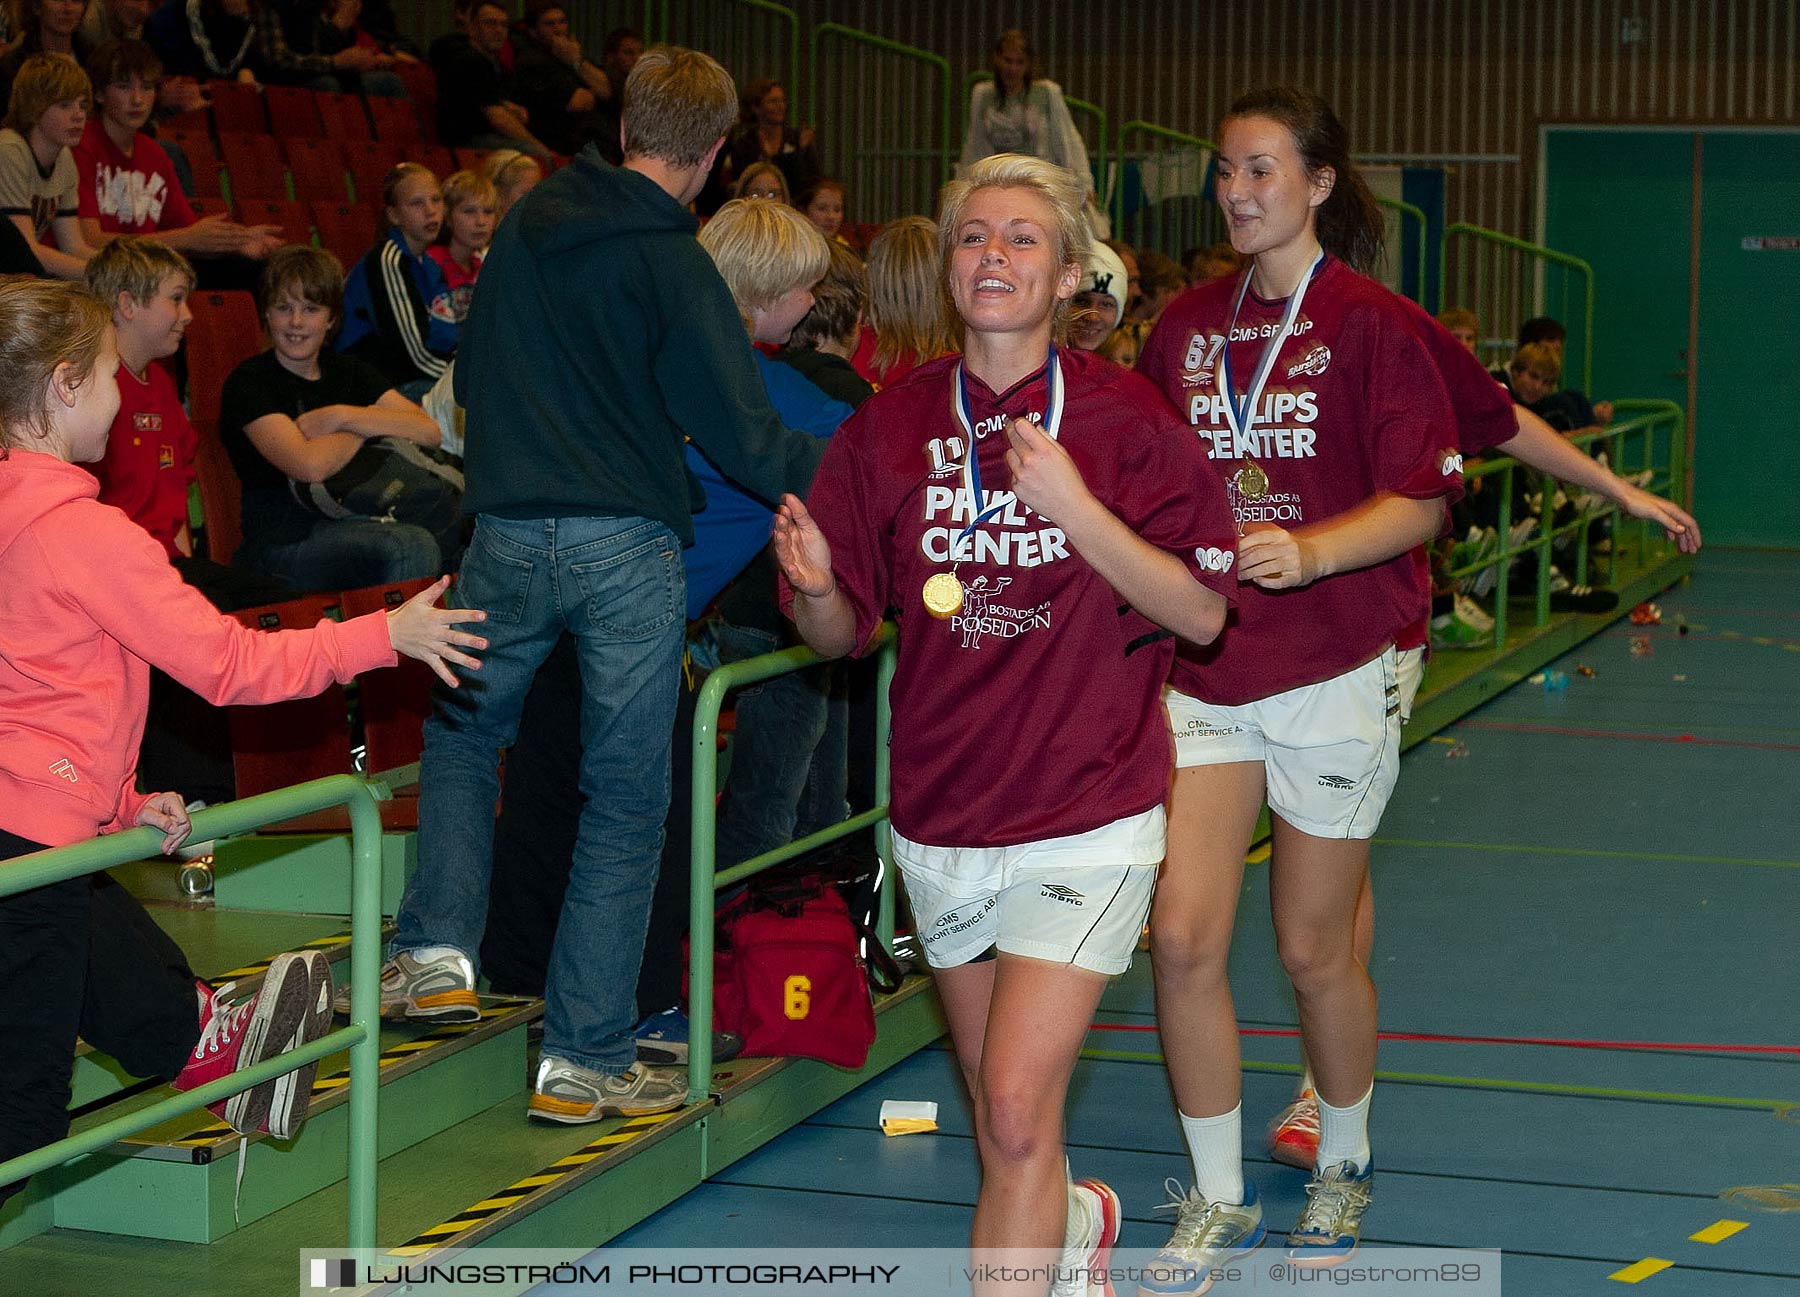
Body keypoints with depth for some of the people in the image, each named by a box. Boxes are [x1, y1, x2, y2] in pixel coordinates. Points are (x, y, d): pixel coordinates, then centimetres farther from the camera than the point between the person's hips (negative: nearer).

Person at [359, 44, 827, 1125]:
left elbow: (470, 377, 19)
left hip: (507, 537, 4)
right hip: (628, 548, -4)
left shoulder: (527, 222, 7)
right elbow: (744, 441, -12)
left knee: (465, 730, 27)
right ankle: (586, 1058, 6)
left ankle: (438, 952, 15)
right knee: (627, 800, 4)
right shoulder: (674, 267, -10)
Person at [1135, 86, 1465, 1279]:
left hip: (1333, 671, -4)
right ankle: (1217, 1201, 12)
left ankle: (1344, 1167, 33)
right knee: (1184, 938, -6)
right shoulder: (1187, 326, 8)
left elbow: (1422, 499, -10)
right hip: (1202, 669, 4)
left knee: (1314, 950, 6)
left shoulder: (1371, 325, -7)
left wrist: (1309, 552, -24)